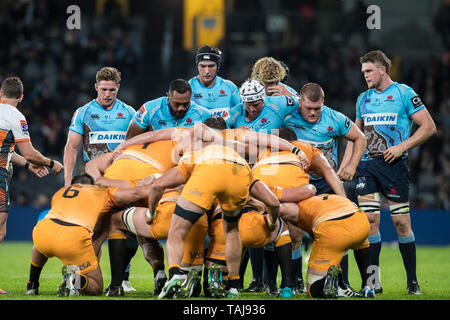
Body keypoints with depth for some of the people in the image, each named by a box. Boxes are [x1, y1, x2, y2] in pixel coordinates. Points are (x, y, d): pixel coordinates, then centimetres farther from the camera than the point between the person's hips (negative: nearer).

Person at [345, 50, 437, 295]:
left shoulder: (404, 93, -2)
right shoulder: (363, 99, 15)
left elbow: (428, 127, -3)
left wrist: (402, 147, -12)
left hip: (394, 164, -5)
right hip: (367, 164, 5)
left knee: (401, 222, -4)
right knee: (369, 220, -4)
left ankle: (412, 281, 6)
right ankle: (373, 281, 0)